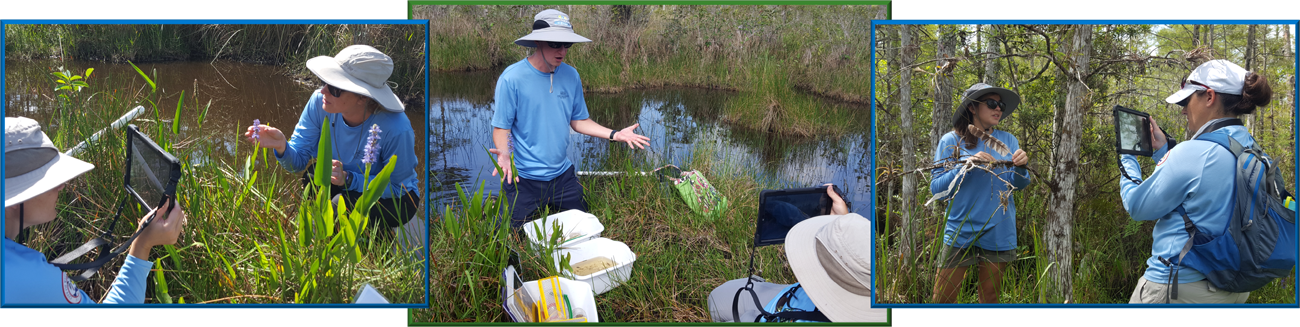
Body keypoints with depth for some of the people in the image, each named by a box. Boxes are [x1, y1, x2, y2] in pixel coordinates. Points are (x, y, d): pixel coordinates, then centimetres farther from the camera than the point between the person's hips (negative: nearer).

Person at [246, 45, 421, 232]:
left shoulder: (396, 129, -34)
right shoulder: (319, 101, -19)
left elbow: (396, 187, -24)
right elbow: (299, 160, -14)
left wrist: (349, 179, -38)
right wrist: (282, 147, -37)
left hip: (396, 200, -4)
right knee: (312, 175, -25)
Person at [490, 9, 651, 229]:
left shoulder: (571, 76, 0)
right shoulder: (512, 78, -16)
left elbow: (578, 120, 9)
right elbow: (501, 128, -13)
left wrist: (614, 135, -3)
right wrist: (503, 153, -32)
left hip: (563, 175, 5)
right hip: (523, 179, -5)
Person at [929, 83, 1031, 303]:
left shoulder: (1008, 141, 8)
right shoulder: (952, 141, -2)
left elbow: (1018, 184, 4)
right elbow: (936, 187, -7)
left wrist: (1021, 167, -18)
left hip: (998, 234, 3)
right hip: (961, 233, -3)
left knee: (990, 301, 11)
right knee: (943, 299, -4)